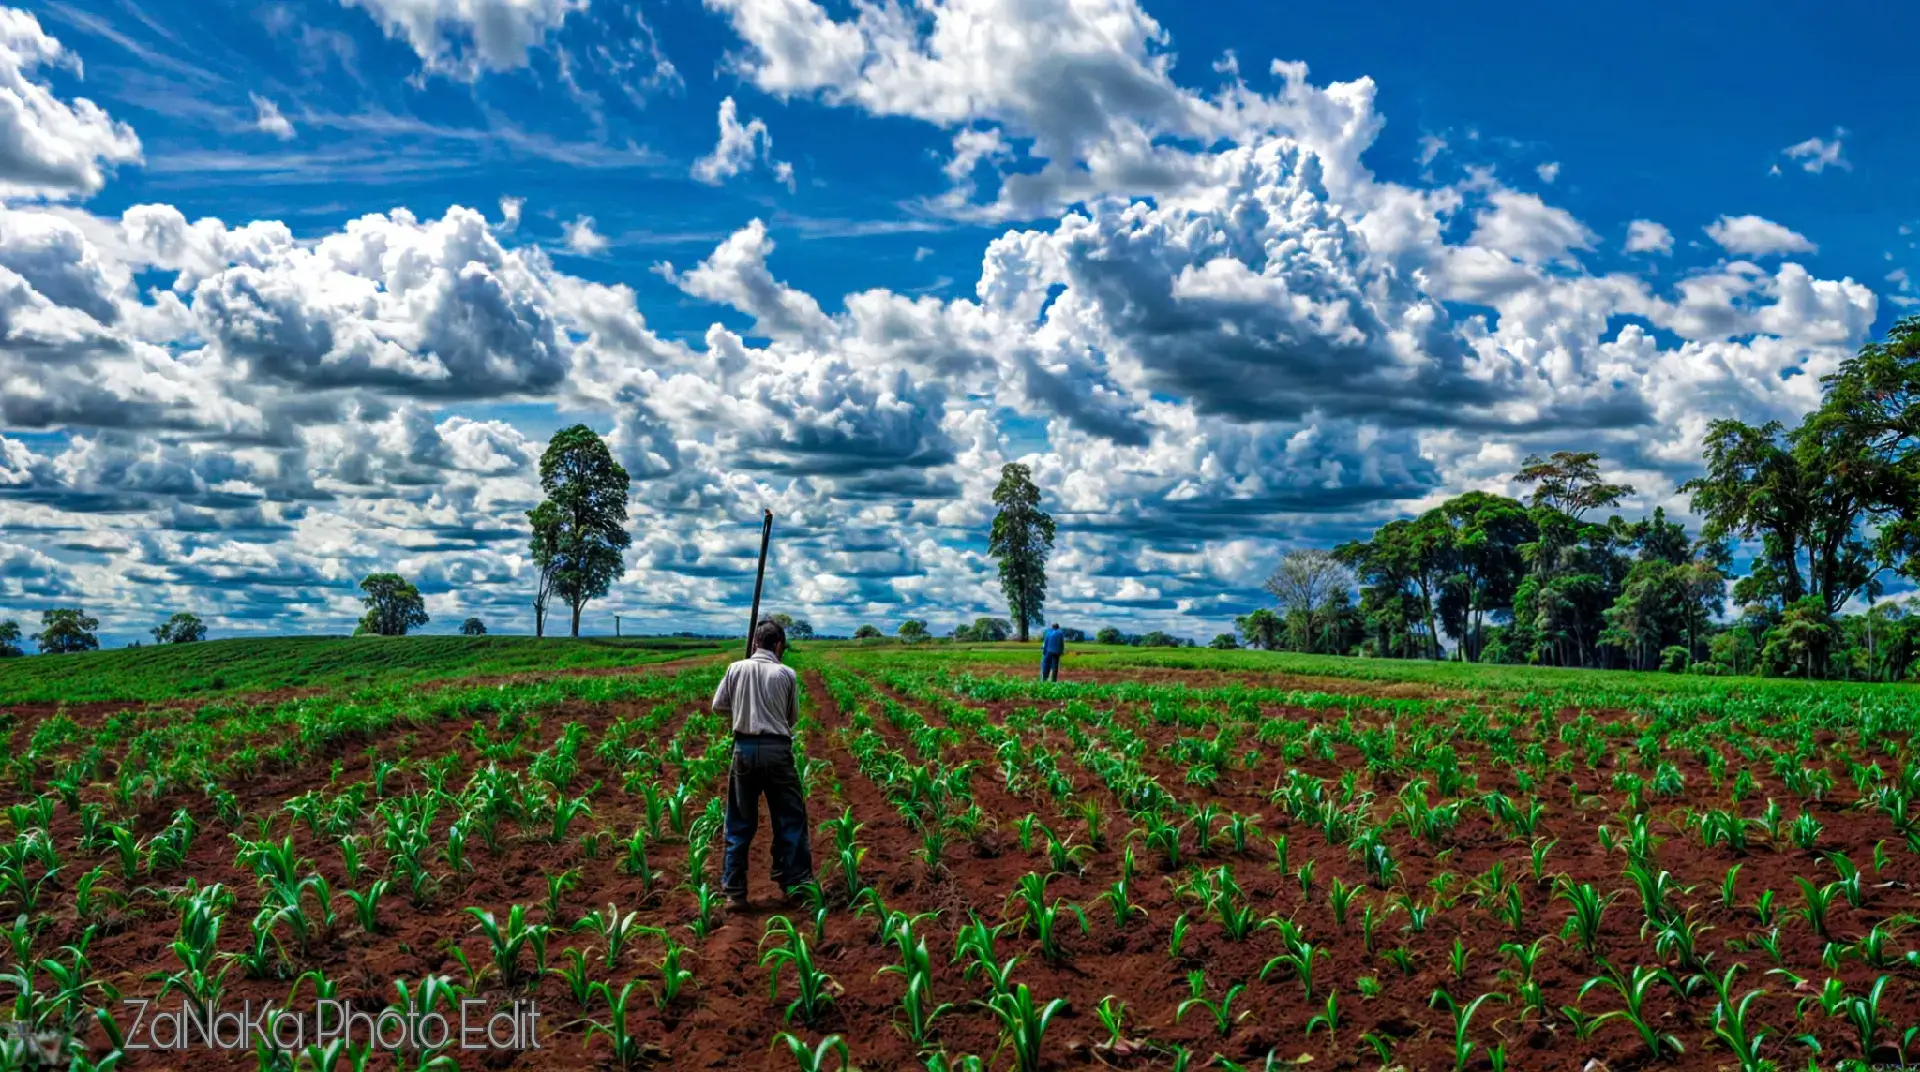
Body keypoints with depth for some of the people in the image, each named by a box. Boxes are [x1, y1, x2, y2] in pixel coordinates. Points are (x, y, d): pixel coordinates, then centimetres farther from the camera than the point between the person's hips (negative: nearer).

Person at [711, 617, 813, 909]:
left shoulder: (736, 669, 0)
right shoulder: (786, 674, -2)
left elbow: (718, 705, 9)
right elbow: (793, 716, 6)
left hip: (745, 748, 2)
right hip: (777, 749, -1)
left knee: (740, 823, 10)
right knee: (790, 819, 10)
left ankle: (734, 891, 12)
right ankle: (797, 882, 14)